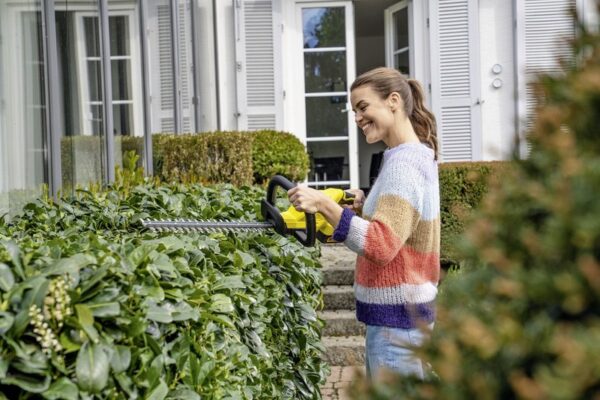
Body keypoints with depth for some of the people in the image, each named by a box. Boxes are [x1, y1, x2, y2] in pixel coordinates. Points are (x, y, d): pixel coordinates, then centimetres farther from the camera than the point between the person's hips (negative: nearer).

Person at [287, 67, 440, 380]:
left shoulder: (403, 163, -17)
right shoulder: (417, 155, 13)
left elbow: (383, 246, -28)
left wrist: (324, 204, -32)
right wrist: (365, 207, 7)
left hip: (395, 318, -10)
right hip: (398, 311, 10)